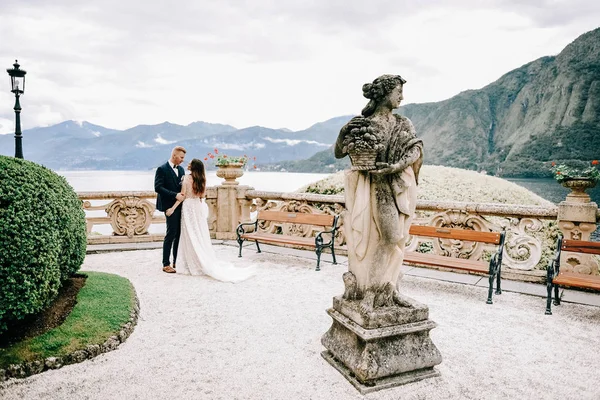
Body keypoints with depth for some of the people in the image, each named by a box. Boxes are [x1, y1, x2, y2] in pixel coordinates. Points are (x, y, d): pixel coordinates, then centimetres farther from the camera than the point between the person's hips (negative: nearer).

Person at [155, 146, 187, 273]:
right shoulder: (162, 169, -5)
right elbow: (158, 187, -14)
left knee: (180, 235, 7)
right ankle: (166, 264, 4)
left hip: (181, 205, 7)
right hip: (171, 206, -7)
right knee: (171, 234, -5)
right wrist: (175, 195, -20)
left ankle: (177, 262, 16)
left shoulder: (181, 169, 17)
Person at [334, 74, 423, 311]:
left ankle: (387, 289, 15)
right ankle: (365, 291, 7)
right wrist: (345, 133, -17)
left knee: (391, 238, 2)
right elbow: (338, 153, 1)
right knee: (366, 238, -3)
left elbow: (415, 150, -3)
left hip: (394, 190, 3)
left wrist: (396, 166, -19)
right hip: (367, 189, -3)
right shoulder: (361, 124, 1)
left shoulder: (403, 125, 10)